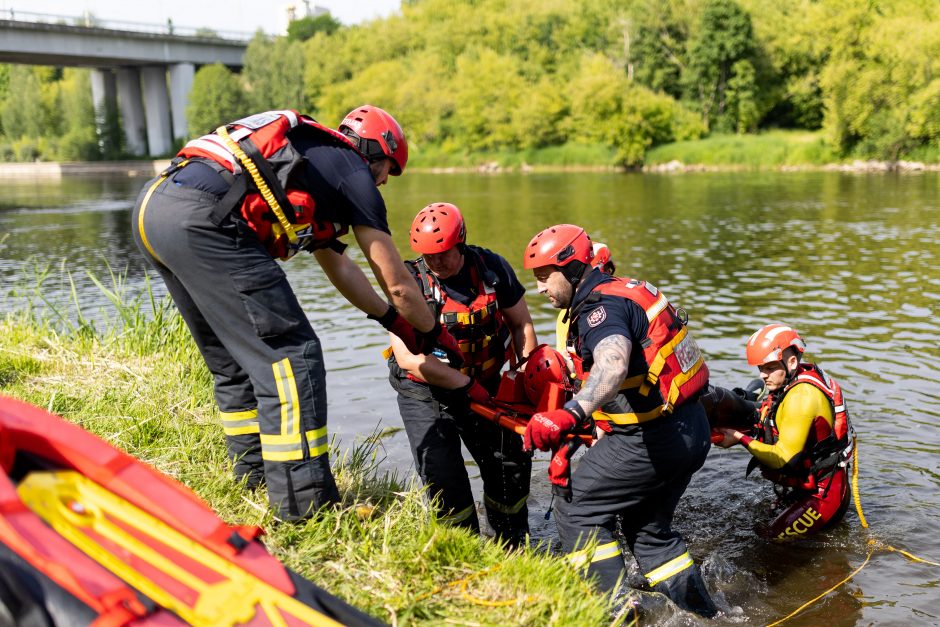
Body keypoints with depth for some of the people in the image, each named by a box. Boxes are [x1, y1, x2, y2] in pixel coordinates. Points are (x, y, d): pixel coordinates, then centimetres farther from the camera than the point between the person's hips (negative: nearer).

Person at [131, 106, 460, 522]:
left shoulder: (307, 157, 34)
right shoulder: (354, 172, 10)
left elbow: (338, 265, 41)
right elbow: (397, 285, 13)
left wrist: (396, 323, 47)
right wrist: (435, 335, 30)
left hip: (151, 208, 10)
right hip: (201, 217, -10)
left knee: (233, 362, 20)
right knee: (290, 357, -6)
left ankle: (254, 482, 27)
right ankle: (304, 508, -6)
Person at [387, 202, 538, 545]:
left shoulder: (492, 268, -9)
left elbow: (521, 324, 4)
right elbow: (409, 357, -25)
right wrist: (467, 384, -24)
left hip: (484, 385, 3)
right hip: (424, 392, -3)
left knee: (512, 463, 4)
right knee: (442, 472, -13)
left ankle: (513, 547, 26)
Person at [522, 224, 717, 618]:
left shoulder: (600, 307, -18)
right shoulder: (623, 291, 13)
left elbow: (613, 365, -41)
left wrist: (569, 414, -56)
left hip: (651, 440, -10)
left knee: (577, 512, 0)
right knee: (647, 527, 24)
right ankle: (699, 610, 29)